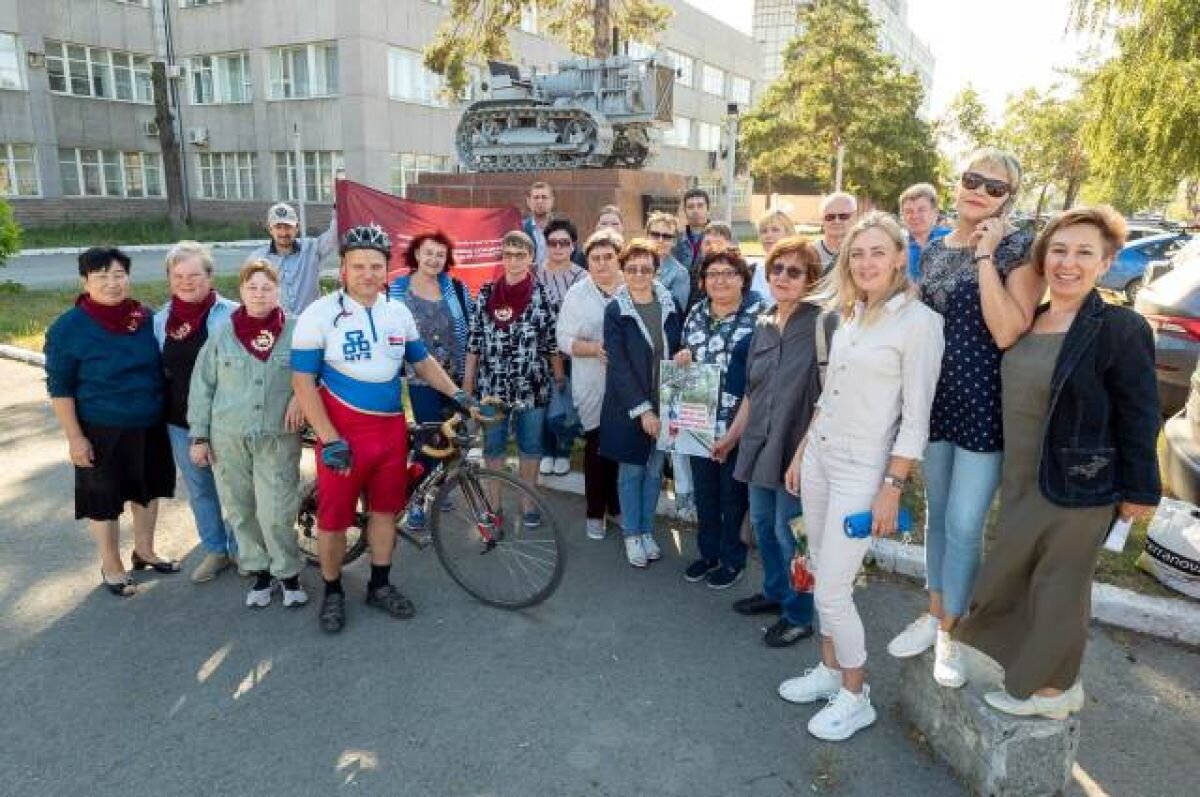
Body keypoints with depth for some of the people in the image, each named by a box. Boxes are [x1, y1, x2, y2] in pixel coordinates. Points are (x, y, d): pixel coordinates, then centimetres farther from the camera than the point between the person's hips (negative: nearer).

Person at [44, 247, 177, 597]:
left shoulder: (146, 317, -1)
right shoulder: (68, 327, -13)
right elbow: (59, 387, -10)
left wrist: (168, 414, 10)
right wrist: (75, 437, -13)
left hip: (150, 427, 4)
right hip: (102, 433, -4)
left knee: (147, 490, 18)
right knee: (104, 501, 9)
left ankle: (144, 551, 39)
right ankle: (112, 567, 28)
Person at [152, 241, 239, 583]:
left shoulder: (230, 314, -10)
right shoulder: (160, 319, 4)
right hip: (179, 421, 5)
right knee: (198, 489, 16)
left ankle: (239, 548, 27)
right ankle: (215, 550, 32)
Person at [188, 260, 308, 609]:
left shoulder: (296, 331, -2)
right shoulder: (222, 334, 2)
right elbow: (202, 387, 6)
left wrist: (301, 394, -13)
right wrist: (199, 436, 4)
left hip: (278, 439, -2)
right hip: (228, 438, 2)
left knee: (276, 514, -6)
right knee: (242, 511, 10)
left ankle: (288, 573, 16)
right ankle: (260, 572, 28)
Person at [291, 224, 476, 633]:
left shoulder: (399, 312, 5)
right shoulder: (319, 314, -10)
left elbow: (422, 361, 19)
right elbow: (303, 381, -11)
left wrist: (458, 394, 9)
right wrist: (330, 440, -17)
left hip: (392, 427, 5)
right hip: (344, 433, -4)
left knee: (385, 509, 14)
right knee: (334, 517, 5)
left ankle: (380, 586, 31)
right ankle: (332, 592, 26)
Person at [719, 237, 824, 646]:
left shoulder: (819, 324, -12)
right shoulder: (763, 326, 9)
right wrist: (731, 437, 21)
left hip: (796, 447, -7)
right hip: (759, 443, 7)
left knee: (788, 532, 3)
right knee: (762, 523, 18)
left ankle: (799, 615, 23)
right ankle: (775, 592, 40)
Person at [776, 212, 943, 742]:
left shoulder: (919, 321, -13)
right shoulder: (851, 314, 9)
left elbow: (916, 418, -14)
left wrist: (892, 487, -15)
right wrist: (800, 453, 16)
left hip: (862, 471, -7)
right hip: (818, 459, 7)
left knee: (832, 590, -2)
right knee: (822, 578, 15)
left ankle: (856, 697, 19)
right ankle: (829, 670, 33)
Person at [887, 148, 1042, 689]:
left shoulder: (1020, 248, -10)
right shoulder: (936, 250, 8)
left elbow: (1007, 332, -22)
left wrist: (986, 255, -20)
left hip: (986, 404, -5)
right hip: (936, 397, 6)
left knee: (964, 524, 0)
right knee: (937, 513, 16)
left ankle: (948, 630, 20)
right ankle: (935, 612, 33)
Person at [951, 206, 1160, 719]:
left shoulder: (1121, 329, -14)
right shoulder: (1029, 322, 5)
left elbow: (1139, 420, -12)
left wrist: (1139, 491, -11)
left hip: (1078, 487, -7)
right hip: (1021, 482, 8)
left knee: (1058, 588, 7)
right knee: (1014, 577, 17)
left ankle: (1050, 689, 28)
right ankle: (1060, 681, 38)